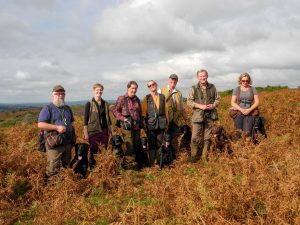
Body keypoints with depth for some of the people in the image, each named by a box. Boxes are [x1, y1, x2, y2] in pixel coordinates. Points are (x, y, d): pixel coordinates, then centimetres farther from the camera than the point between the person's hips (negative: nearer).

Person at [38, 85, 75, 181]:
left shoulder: (67, 108, 14)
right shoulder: (47, 109, -7)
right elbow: (40, 124, -16)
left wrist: (73, 137, 10)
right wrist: (57, 127, -23)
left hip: (67, 143, 7)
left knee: (67, 167, 17)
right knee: (52, 170, -7)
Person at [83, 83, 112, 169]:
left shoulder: (105, 104, 8)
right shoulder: (89, 104, -4)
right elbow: (85, 119, -4)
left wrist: (110, 130, 12)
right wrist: (85, 133, -9)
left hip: (104, 130, 4)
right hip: (93, 131, -4)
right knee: (93, 151, 2)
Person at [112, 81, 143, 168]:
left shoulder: (137, 99, 13)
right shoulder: (121, 98, -3)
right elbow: (115, 111, -4)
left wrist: (141, 123, 16)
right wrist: (123, 119, -14)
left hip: (137, 126, 6)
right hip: (127, 126, -5)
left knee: (136, 146, 9)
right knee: (129, 146, -8)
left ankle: (133, 163, 22)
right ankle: (128, 164, 4)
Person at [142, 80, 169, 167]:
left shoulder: (162, 97, 11)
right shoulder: (146, 98, 3)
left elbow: (165, 110, 14)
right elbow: (143, 111, 1)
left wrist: (167, 121, 11)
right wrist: (144, 124, -4)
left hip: (161, 124, 3)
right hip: (151, 124, -3)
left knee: (159, 144, 8)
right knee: (152, 145, 0)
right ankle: (151, 163, 8)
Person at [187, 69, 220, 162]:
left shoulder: (212, 87, 8)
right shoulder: (194, 88, 0)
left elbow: (217, 99, 14)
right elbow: (189, 101, -2)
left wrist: (213, 105, -7)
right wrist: (200, 106, -15)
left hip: (210, 116, 3)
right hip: (198, 116, -3)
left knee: (207, 137, 9)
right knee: (195, 137, -5)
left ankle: (205, 157, 21)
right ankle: (193, 158, 7)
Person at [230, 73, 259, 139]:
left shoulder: (252, 89, 8)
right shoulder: (236, 89, 8)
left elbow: (257, 102, 3)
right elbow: (233, 103, 2)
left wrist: (249, 110, -14)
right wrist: (241, 109, -13)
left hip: (249, 113, 0)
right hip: (239, 112, 0)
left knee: (247, 133, -22)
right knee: (238, 133, -21)